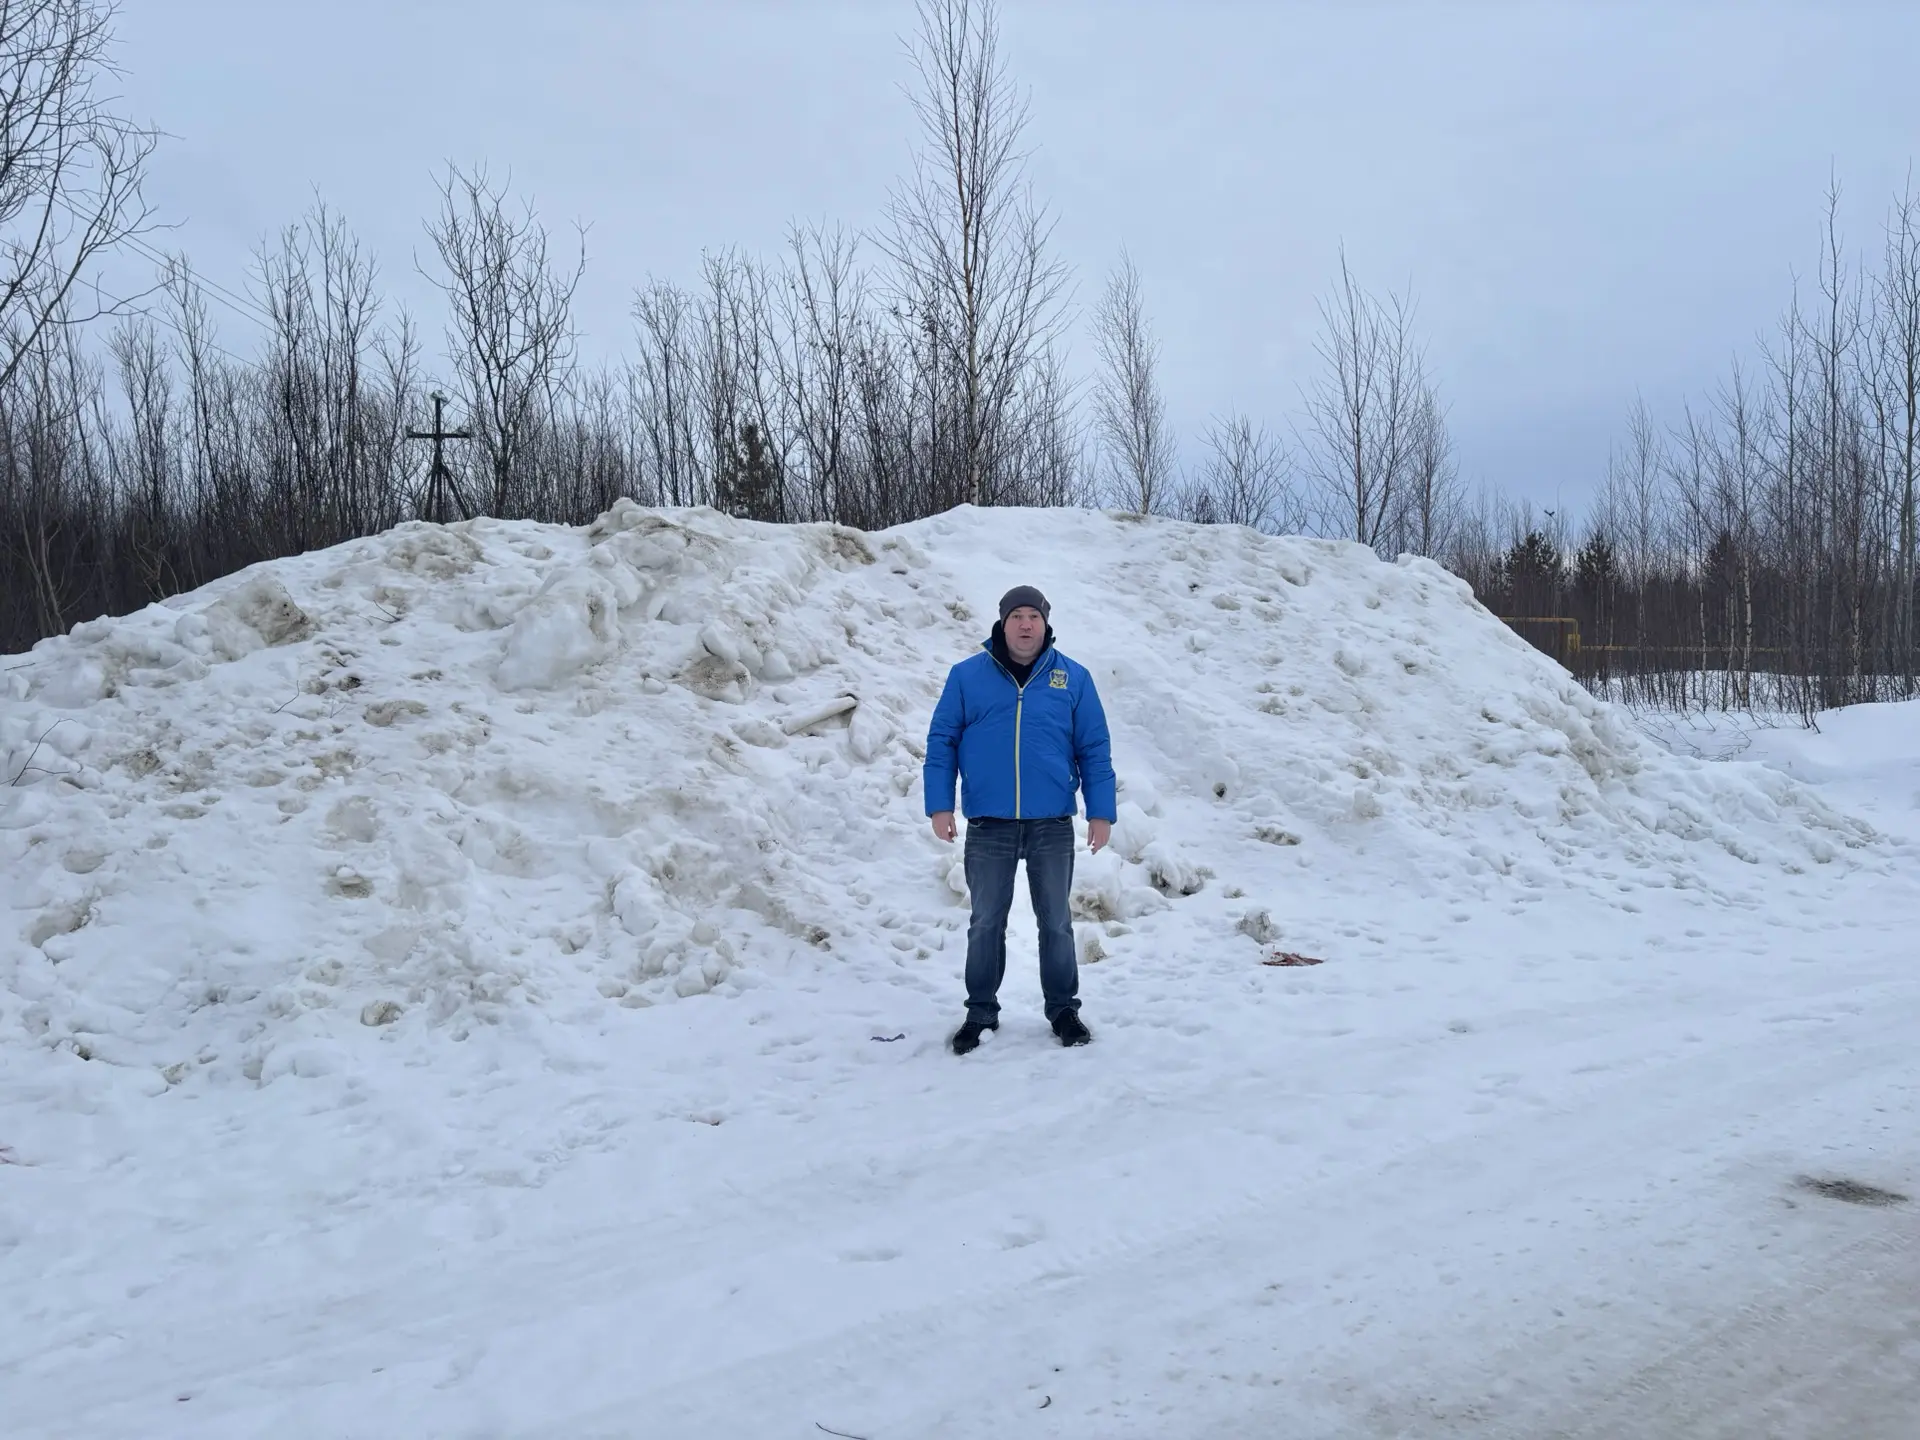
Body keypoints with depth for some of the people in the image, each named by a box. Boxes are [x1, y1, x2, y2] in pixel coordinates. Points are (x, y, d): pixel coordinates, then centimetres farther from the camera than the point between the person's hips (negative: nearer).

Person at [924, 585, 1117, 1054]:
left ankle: (1063, 1009, 25)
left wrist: (1101, 813, -2)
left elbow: (1094, 750, 4)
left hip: (1053, 826, 0)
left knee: (1056, 923, 11)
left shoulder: (1073, 678, 3)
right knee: (986, 924, 10)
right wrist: (939, 805, -5)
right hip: (988, 826, 0)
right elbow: (941, 742, 2)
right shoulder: (966, 676, 1)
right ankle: (981, 1012, 23)